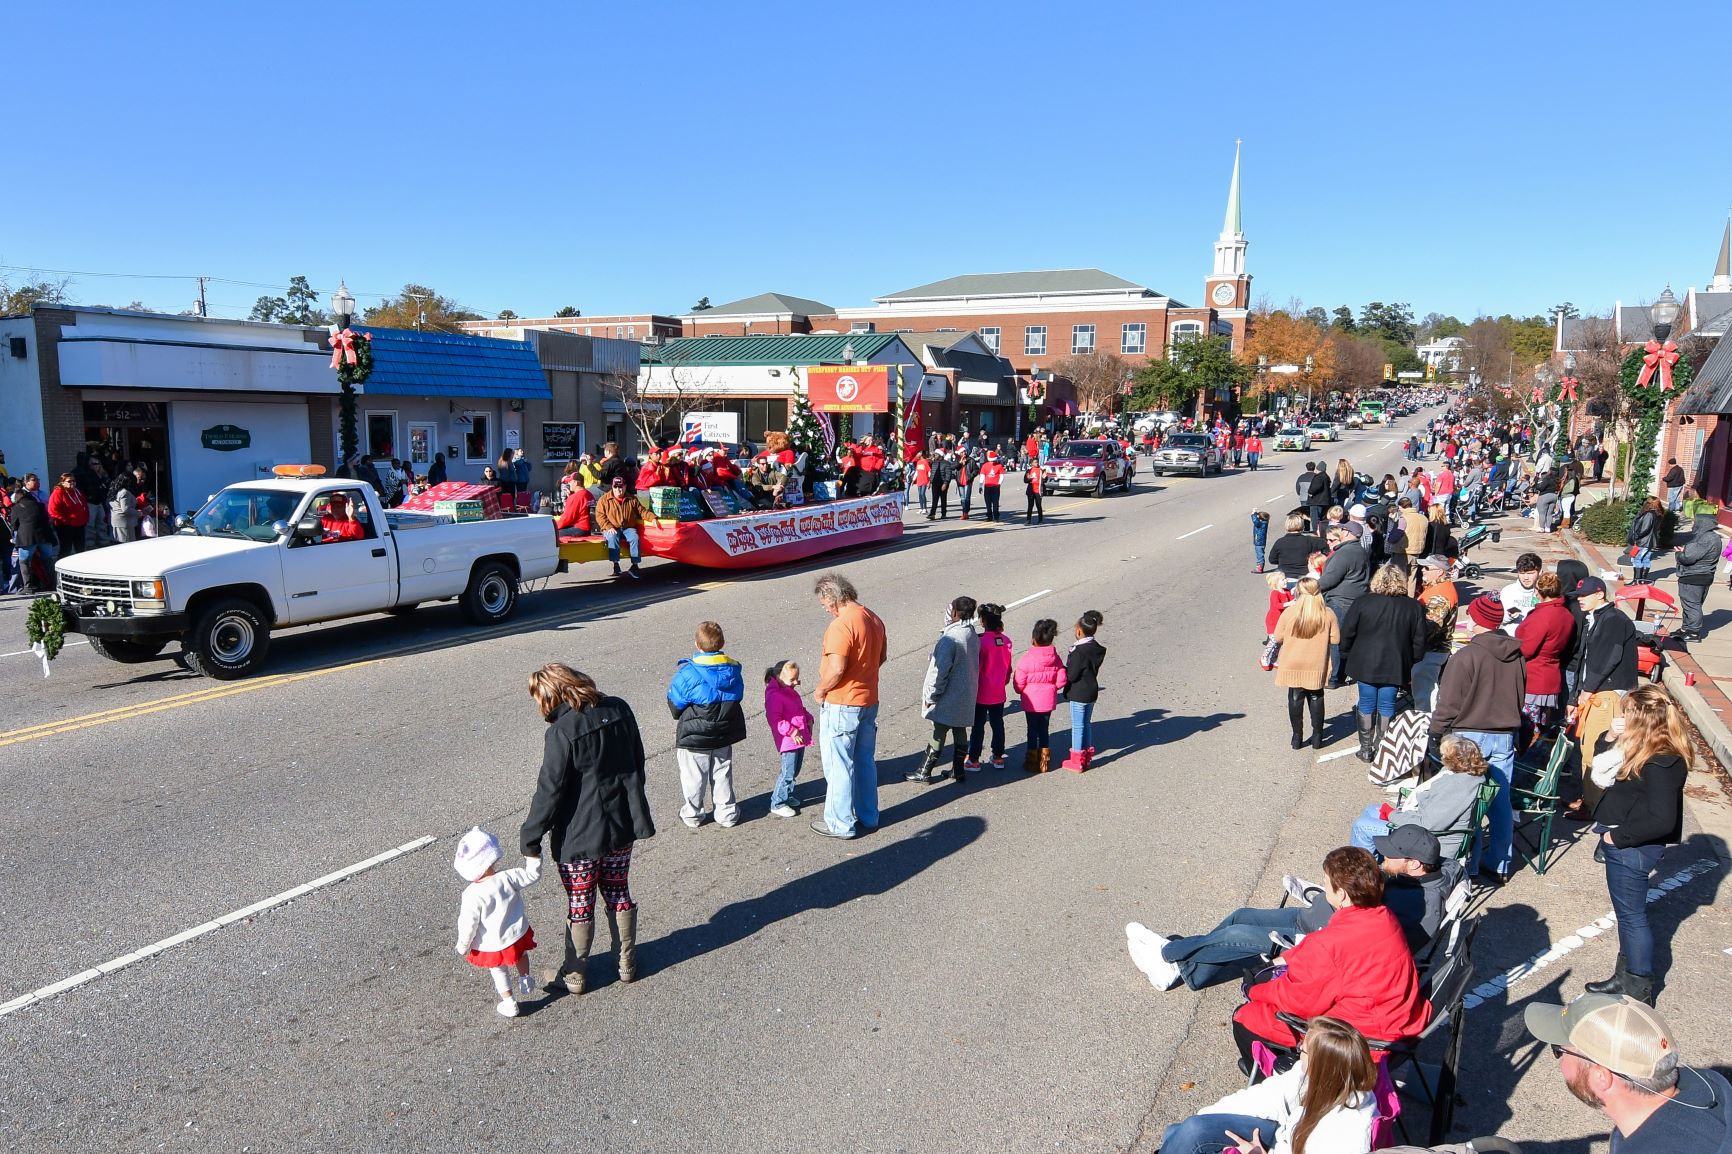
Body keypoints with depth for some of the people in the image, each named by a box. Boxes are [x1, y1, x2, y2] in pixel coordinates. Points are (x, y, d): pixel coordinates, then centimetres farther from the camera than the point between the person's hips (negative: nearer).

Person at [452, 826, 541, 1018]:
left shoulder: (472, 895, -28)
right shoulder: (507, 878, -25)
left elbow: (468, 925, -17)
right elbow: (532, 874, -9)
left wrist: (462, 946, -2)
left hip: (491, 946, -1)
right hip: (518, 935, 1)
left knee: (499, 971, 25)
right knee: (521, 955, 35)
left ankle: (509, 1004, 36)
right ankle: (525, 981, 45)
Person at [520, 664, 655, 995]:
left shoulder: (562, 731, -22)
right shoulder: (619, 710, -3)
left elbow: (549, 790, -19)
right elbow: (637, 761, 8)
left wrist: (530, 839, -9)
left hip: (580, 834, -6)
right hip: (623, 824, 6)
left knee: (580, 906, 10)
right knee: (619, 893, 20)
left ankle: (573, 975, 26)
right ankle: (627, 964, 33)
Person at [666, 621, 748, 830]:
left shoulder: (688, 673, -22)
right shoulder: (733, 669, -6)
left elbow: (675, 703, -11)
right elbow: (738, 696, 8)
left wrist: (680, 717, 9)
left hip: (694, 736, -4)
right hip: (724, 735, 4)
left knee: (693, 776, 13)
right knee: (722, 773, 19)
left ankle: (692, 814, 26)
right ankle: (727, 813, 26)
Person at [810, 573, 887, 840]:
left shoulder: (841, 625, -23)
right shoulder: (874, 619, 5)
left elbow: (836, 669, -27)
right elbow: (880, 657, 16)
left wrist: (820, 690, -11)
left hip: (841, 705, -8)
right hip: (869, 701, 8)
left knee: (839, 766, 4)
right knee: (865, 761, 18)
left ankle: (840, 823, 13)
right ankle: (868, 816, 28)